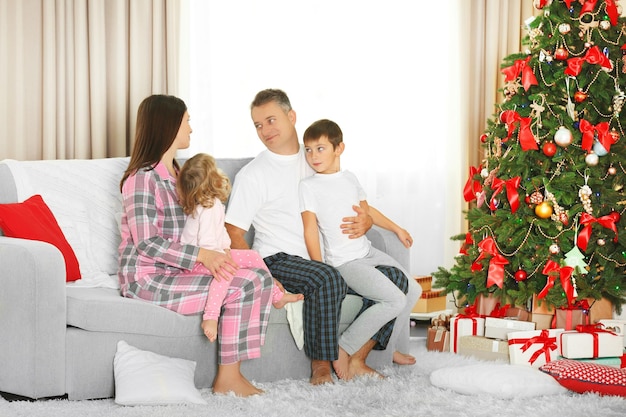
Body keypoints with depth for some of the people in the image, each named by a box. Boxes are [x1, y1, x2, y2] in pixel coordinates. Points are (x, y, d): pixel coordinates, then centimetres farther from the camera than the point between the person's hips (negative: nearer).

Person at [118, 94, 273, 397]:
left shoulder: (180, 174, 16)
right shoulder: (143, 178, -13)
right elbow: (146, 243, -20)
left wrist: (211, 258, -7)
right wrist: (202, 255, -25)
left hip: (177, 270, 9)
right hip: (148, 277, -9)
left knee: (258, 279, -7)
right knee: (238, 289, -20)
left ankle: (232, 374, -9)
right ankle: (226, 379, -10)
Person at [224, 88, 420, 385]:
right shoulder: (252, 174, -2)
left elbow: (356, 211, 17)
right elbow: (233, 233, -8)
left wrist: (365, 223, -9)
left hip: (327, 258, 6)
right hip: (279, 260, -6)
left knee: (394, 279, -9)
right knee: (326, 278, -37)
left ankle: (358, 357, -5)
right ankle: (321, 365, -23)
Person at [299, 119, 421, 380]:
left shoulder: (350, 179, 9)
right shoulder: (308, 186, -9)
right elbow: (310, 229, -13)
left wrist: (397, 229, 35)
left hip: (368, 252, 8)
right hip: (344, 262, -8)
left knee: (412, 290, 12)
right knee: (395, 300, -22)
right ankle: (342, 350, -17)